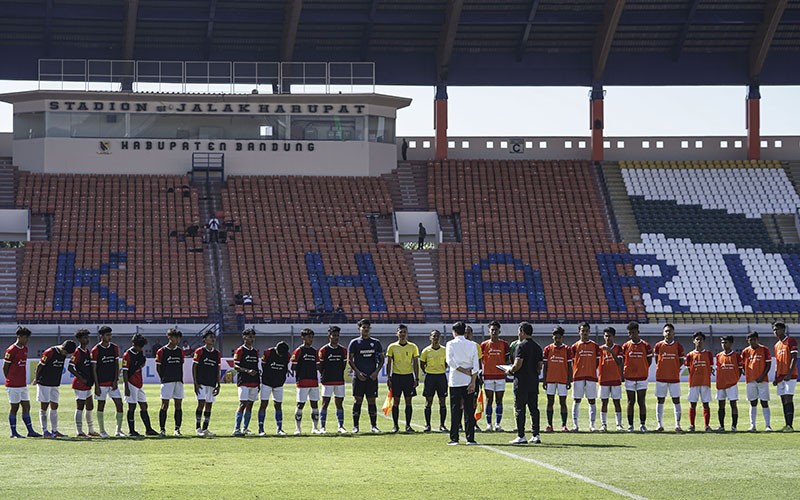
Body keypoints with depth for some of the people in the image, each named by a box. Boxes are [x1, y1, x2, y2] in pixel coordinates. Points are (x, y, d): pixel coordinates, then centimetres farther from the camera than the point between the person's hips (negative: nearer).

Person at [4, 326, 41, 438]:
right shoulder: (11, 350, -13)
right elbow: (5, 367, -8)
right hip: (13, 385, -7)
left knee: (26, 407, 7)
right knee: (14, 407, -1)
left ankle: (30, 431, 11)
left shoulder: (25, 348, 11)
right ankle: (13, 432, 6)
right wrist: (10, 380, -1)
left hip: (23, 384, 7)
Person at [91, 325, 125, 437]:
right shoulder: (96, 350, -7)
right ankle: (102, 431, 12)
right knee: (101, 405, 3)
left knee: (119, 404, -3)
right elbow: (94, 369, -6)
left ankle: (118, 430, 5)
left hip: (113, 382, 4)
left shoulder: (114, 348, 6)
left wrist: (116, 380, -1)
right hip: (101, 383, -4)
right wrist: (96, 386, -10)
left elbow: (117, 365, 10)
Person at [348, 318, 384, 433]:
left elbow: (381, 359, 12)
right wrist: (358, 372, -9)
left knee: (372, 401, 2)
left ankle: (374, 425, 7)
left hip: (372, 376, 2)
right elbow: (349, 360, 2)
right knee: (358, 400, -4)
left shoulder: (376, 343, 10)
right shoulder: (354, 343, 3)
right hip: (359, 376, -2)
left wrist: (376, 372, -2)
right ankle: (355, 426, 1)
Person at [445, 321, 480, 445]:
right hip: (468, 381, 2)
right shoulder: (472, 345, 4)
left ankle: (454, 438, 0)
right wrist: (473, 381, -4)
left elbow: (450, 361, -14)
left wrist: (462, 370, -7)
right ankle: (470, 438, 3)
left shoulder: (451, 344, -2)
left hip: (455, 381, -2)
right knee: (469, 410, 5)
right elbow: (476, 365, -2)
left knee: (455, 410, 2)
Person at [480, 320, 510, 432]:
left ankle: (497, 424, 5)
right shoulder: (484, 345, 4)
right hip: (488, 376, -1)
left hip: (500, 376, 1)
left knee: (499, 401, 2)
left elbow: (508, 360, 10)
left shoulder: (504, 344, 5)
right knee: (489, 400, -1)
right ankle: (489, 424, 3)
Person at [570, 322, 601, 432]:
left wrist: (591, 371, 1)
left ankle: (592, 425, 3)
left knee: (592, 401, 0)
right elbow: (573, 362, 9)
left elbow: (597, 361, 9)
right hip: (578, 377, 0)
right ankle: (575, 425, 3)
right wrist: (575, 373, 0)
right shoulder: (575, 346, 6)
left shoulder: (594, 346, 7)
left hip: (591, 377, 0)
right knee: (576, 401, 1)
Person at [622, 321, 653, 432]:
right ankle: (630, 425, 8)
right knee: (631, 402, 4)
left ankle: (642, 424, 4)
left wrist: (642, 369, 2)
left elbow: (649, 361, 9)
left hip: (642, 377, -1)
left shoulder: (646, 346, 1)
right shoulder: (625, 346, 4)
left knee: (641, 402, 0)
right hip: (629, 377, 1)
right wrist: (622, 373, -1)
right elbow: (622, 361, 9)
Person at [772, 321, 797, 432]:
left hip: (790, 376, -8)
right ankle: (787, 425, 8)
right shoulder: (777, 345, 19)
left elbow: (794, 358, -11)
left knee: (788, 399, -14)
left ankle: (790, 425, -18)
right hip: (780, 376, 8)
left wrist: (789, 374, -20)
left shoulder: (791, 341, -4)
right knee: (783, 401, 5)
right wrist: (776, 379, 16)